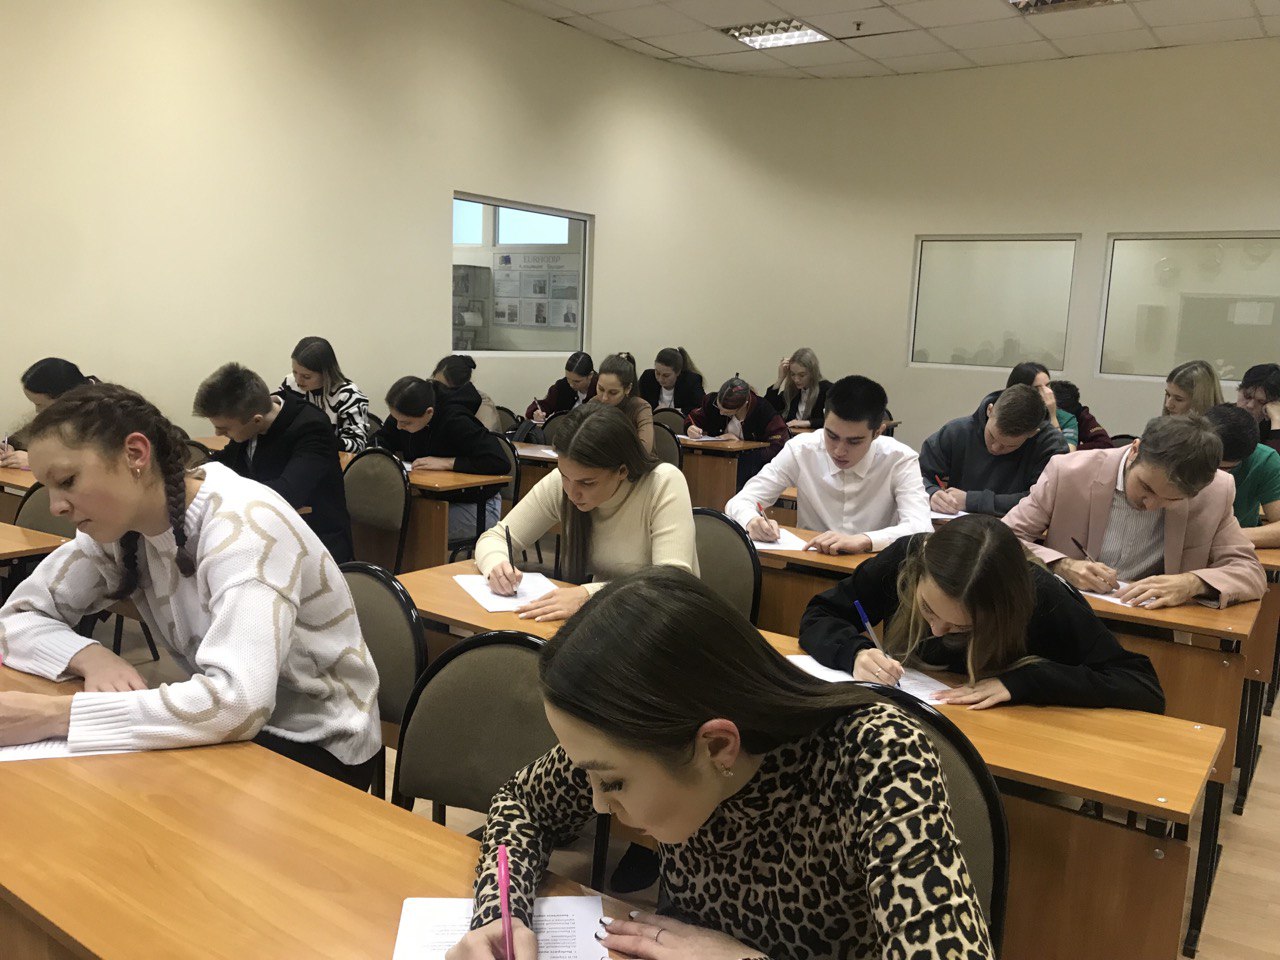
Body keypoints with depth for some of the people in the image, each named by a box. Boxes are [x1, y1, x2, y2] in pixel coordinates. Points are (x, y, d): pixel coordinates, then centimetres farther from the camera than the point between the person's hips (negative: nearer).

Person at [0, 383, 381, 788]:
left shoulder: (243, 524, -28)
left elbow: (239, 702, -40)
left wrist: (54, 716, -35)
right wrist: (91, 656, -18)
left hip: (318, 748, -6)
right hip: (238, 730, 6)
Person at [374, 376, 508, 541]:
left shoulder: (455, 422, -24)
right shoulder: (402, 416, -4)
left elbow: (500, 463, -34)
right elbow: (381, 439, 17)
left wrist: (446, 463, -31)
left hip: (474, 506, -7)